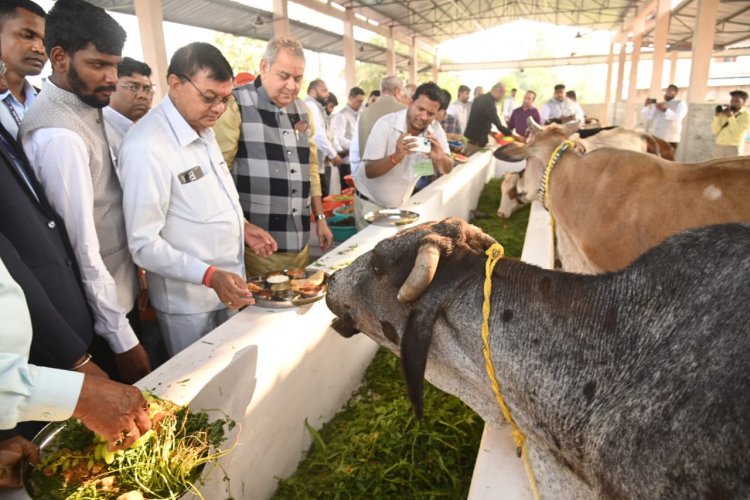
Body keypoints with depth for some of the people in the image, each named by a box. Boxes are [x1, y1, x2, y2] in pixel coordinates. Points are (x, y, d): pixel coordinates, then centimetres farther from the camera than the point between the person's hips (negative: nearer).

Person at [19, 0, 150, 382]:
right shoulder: (60, 135, -23)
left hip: (120, 288, 8)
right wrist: (122, 338, -19)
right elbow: (83, 248, -24)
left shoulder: (86, 107, 4)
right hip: (99, 306, -8)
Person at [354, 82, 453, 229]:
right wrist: (396, 157, -42)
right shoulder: (386, 124, -21)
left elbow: (447, 170, -9)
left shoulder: (435, 129, -9)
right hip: (370, 202, -3)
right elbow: (370, 171, -24)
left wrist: (440, 157, -32)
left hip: (400, 204, 4)